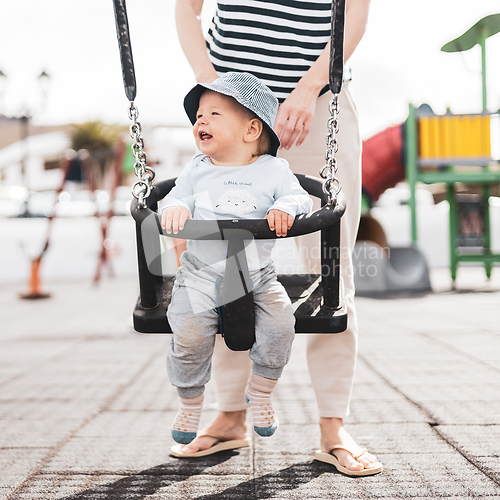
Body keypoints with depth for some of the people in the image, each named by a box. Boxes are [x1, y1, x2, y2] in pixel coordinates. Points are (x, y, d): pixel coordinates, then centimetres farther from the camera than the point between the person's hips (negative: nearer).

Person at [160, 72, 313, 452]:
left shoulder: (274, 170, 2)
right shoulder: (197, 170, 9)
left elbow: (300, 197, -2)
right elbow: (178, 196, 9)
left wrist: (285, 208, -24)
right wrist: (175, 208, -14)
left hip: (257, 273, 0)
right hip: (201, 272, 1)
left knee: (281, 324, -22)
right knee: (190, 333, -20)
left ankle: (260, 391, 5)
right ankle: (191, 400, 8)